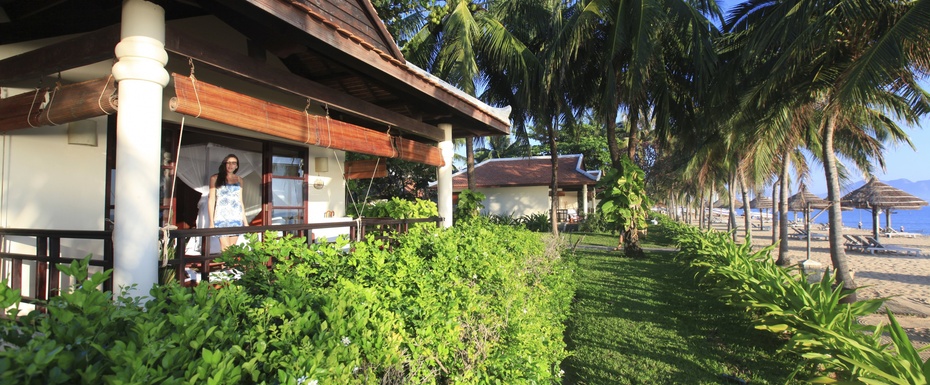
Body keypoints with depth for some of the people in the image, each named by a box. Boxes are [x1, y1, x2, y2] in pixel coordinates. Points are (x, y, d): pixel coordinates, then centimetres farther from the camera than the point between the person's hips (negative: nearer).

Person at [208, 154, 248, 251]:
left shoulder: (239, 179, 13)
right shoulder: (215, 178, 4)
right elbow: (211, 200, 2)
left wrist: (245, 221, 11)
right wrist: (211, 221, -5)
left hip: (236, 218, 3)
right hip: (222, 217, -3)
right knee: (225, 249, -12)